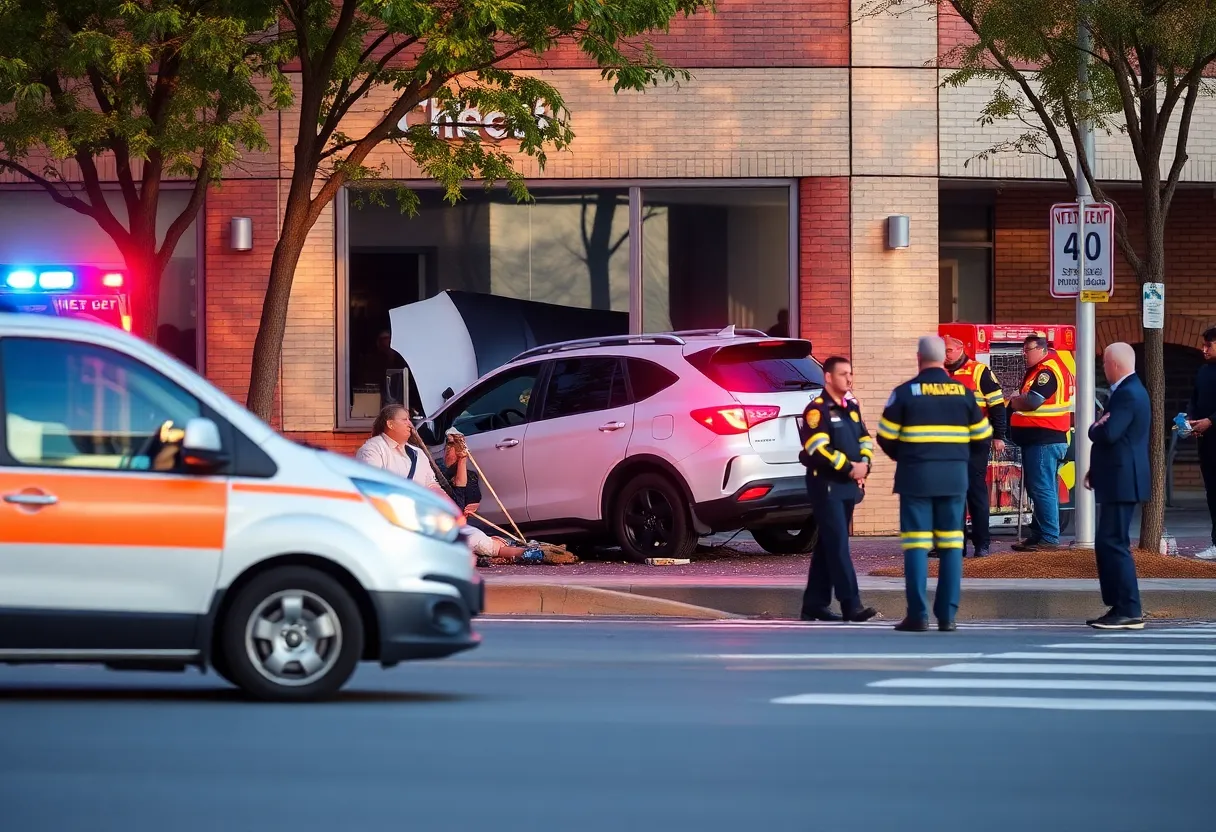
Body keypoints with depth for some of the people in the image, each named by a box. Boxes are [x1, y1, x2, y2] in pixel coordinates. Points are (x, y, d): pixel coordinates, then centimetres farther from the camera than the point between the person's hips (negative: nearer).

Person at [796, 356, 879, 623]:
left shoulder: (852, 408, 15)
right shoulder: (817, 410, -11)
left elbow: (865, 440, 18)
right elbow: (818, 449, -19)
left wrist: (864, 464, -1)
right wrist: (849, 467, -17)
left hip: (848, 484, 8)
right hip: (826, 484, -8)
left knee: (828, 546, 11)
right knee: (838, 545, -12)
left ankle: (814, 604, 16)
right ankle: (851, 606, -17)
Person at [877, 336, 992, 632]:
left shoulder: (906, 392, -4)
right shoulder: (964, 392, 4)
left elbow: (886, 437, -3)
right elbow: (981, 435, 9)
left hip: (916, 475, -2)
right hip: (954, 476, 2)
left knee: (917, 544, -1)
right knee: (951, 544, 6)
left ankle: (918, 615, -5)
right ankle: (947, 615, 3)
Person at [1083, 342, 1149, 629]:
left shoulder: (1128, 394, -18)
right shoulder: (1128, 391, 16)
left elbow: (1108, 434, -28)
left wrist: (1093, 428, -6)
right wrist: (1095, 469, 15)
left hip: (1122, 481, -11)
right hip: (1118, 479, 11)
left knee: (1114, 544, -10)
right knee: (1108, 544, 13)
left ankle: (1128, 611, -10)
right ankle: (1120, 607, 15)